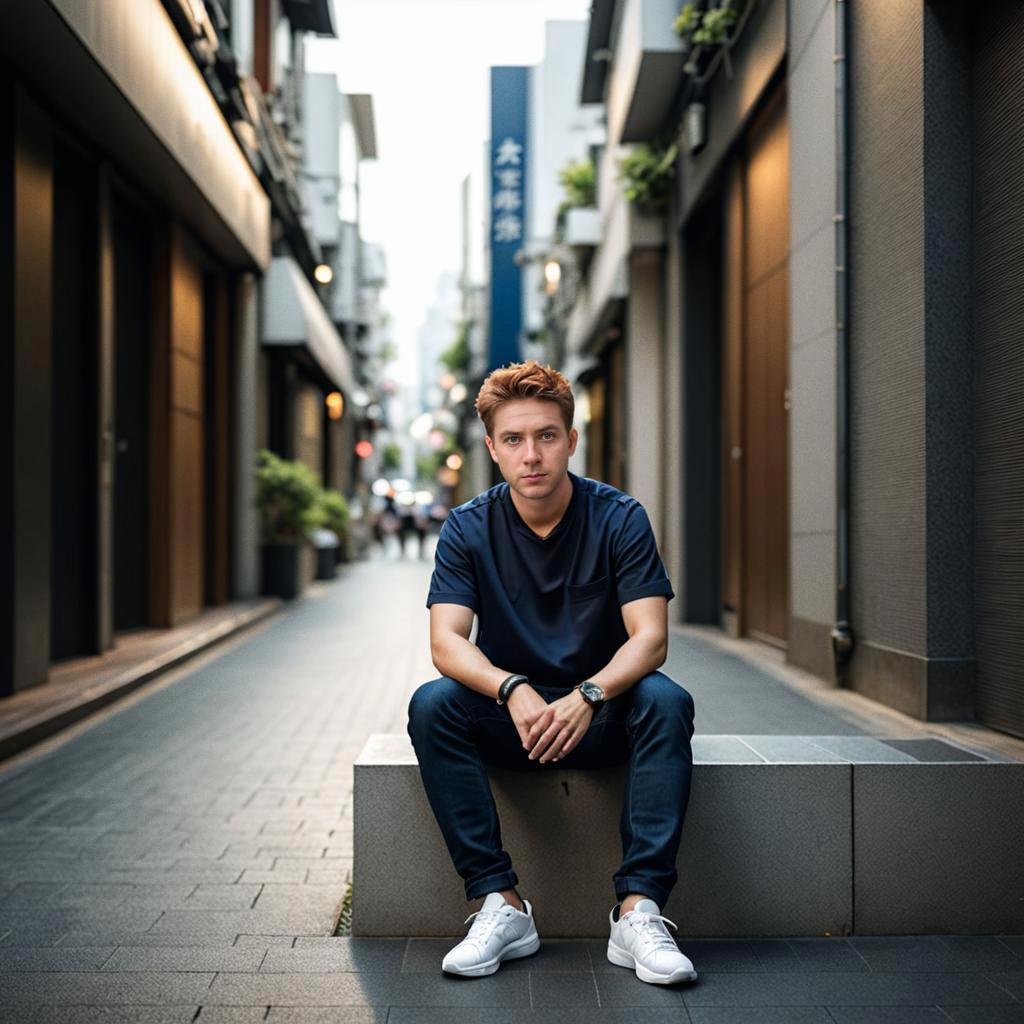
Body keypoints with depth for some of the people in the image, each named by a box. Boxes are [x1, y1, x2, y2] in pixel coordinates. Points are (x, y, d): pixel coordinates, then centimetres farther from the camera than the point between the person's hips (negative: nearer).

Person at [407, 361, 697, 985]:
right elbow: (446, 642, -15)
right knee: (432, 704, -27)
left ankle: (639, 909, -30)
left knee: (666, 700, -31)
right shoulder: (468, 529, -5)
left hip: (600, 716, -1)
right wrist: (513, 691, -36)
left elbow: (650, 638, -16)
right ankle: (502, 904, -25)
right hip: (509, 719, 1)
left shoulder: (620, 518, -8)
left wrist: (588, 696, -36)